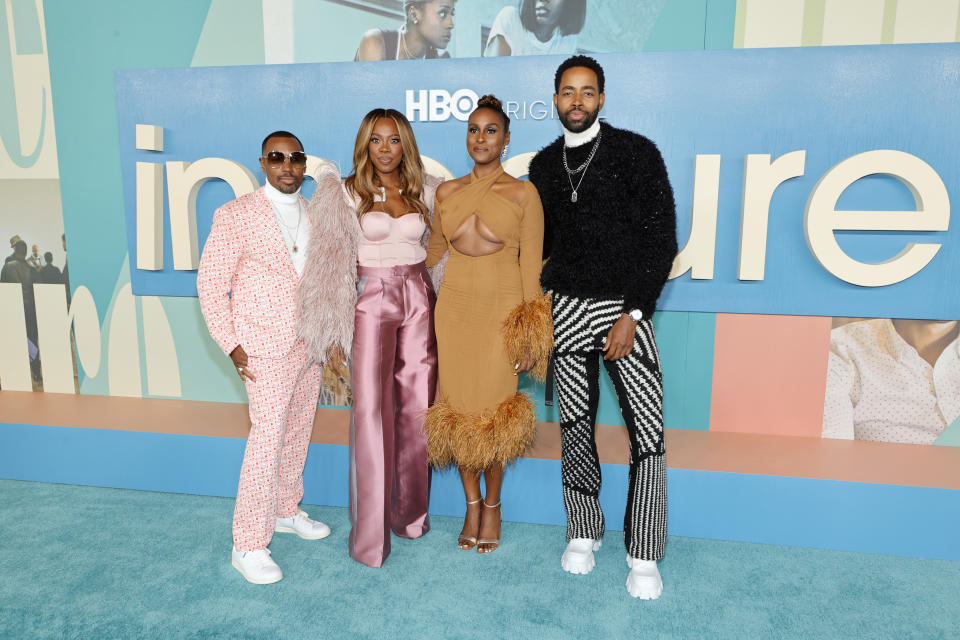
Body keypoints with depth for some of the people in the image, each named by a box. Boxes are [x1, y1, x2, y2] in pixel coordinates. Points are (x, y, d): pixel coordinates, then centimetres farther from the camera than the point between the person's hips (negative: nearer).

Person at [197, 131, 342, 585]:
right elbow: (210, 283, -6)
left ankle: (285, 511, 35)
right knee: (267, 440, -5)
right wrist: (231, 344, -11)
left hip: (310, 344, 6)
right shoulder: (235, 215, -6)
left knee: (298, 433, 15)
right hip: (266, 347, -6)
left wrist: (331, 335, 11)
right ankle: (248, 545, 9)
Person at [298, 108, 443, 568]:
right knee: (371, 408, -5)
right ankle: (371, 532, 6)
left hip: (418, 296, 3)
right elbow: (331, 256, 3)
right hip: (372, 299, -3)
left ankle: (411, 512, 23)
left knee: (416, 404, 5)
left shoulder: (425, 190, 8)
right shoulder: (349, 193, 0)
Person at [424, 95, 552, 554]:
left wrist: (531, 334, -6)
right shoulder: (447, 192, 9)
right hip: (454, 307, 4)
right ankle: (472, 504, 25)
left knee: (493, 409, -1)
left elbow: (531, 266, -3)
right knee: (457, 406, 5)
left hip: (502, 310, -3)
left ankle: (493, 505, 23)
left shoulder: (523, 194, -1)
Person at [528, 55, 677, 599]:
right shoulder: (545, 165, 11)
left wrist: (633, 315, -13)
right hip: (566, 309, 4)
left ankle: (644, 558, 11)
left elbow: (662, 239, -7)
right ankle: (584, 533, 28)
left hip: (625, 309, -3)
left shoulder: (636, 152, -3)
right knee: (575, 427, 9)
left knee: (648, 432, -5)